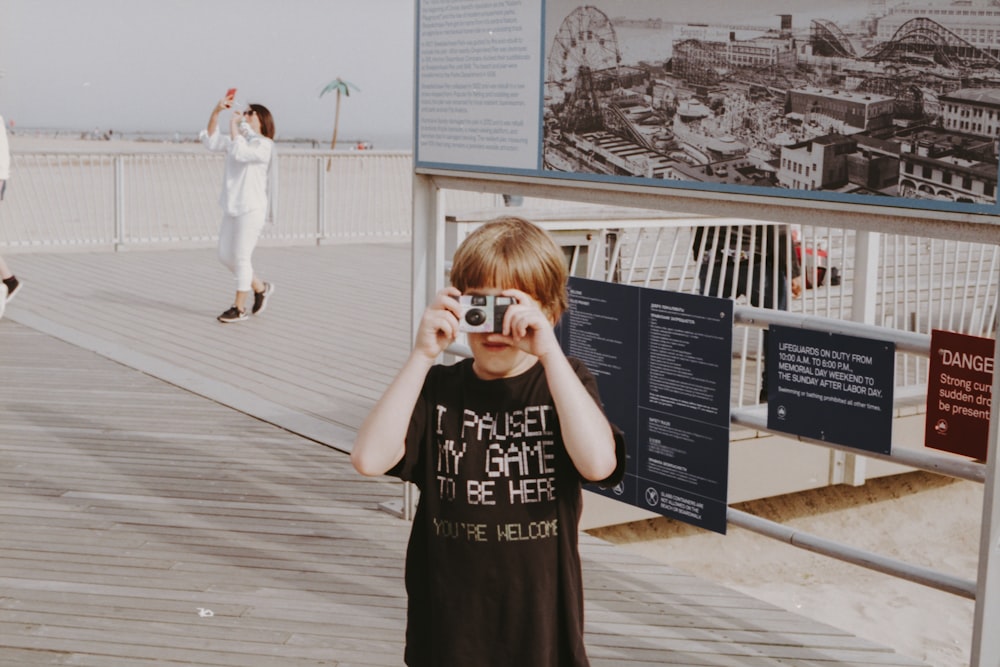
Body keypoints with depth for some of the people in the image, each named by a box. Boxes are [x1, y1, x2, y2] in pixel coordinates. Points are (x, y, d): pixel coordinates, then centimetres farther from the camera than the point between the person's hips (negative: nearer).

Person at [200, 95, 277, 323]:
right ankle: (261, 288, 25)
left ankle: (239, 308, 3)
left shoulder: (263, 145, -9)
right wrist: (216, 112, -6)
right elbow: (211, 141, 5)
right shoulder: (238, 139, 15)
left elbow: (240, 153, -26)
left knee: (241, 257, -6)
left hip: (252, 209, -8)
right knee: (225, 256, 9)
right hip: (232, 208, 8)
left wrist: (234, 124, -17)